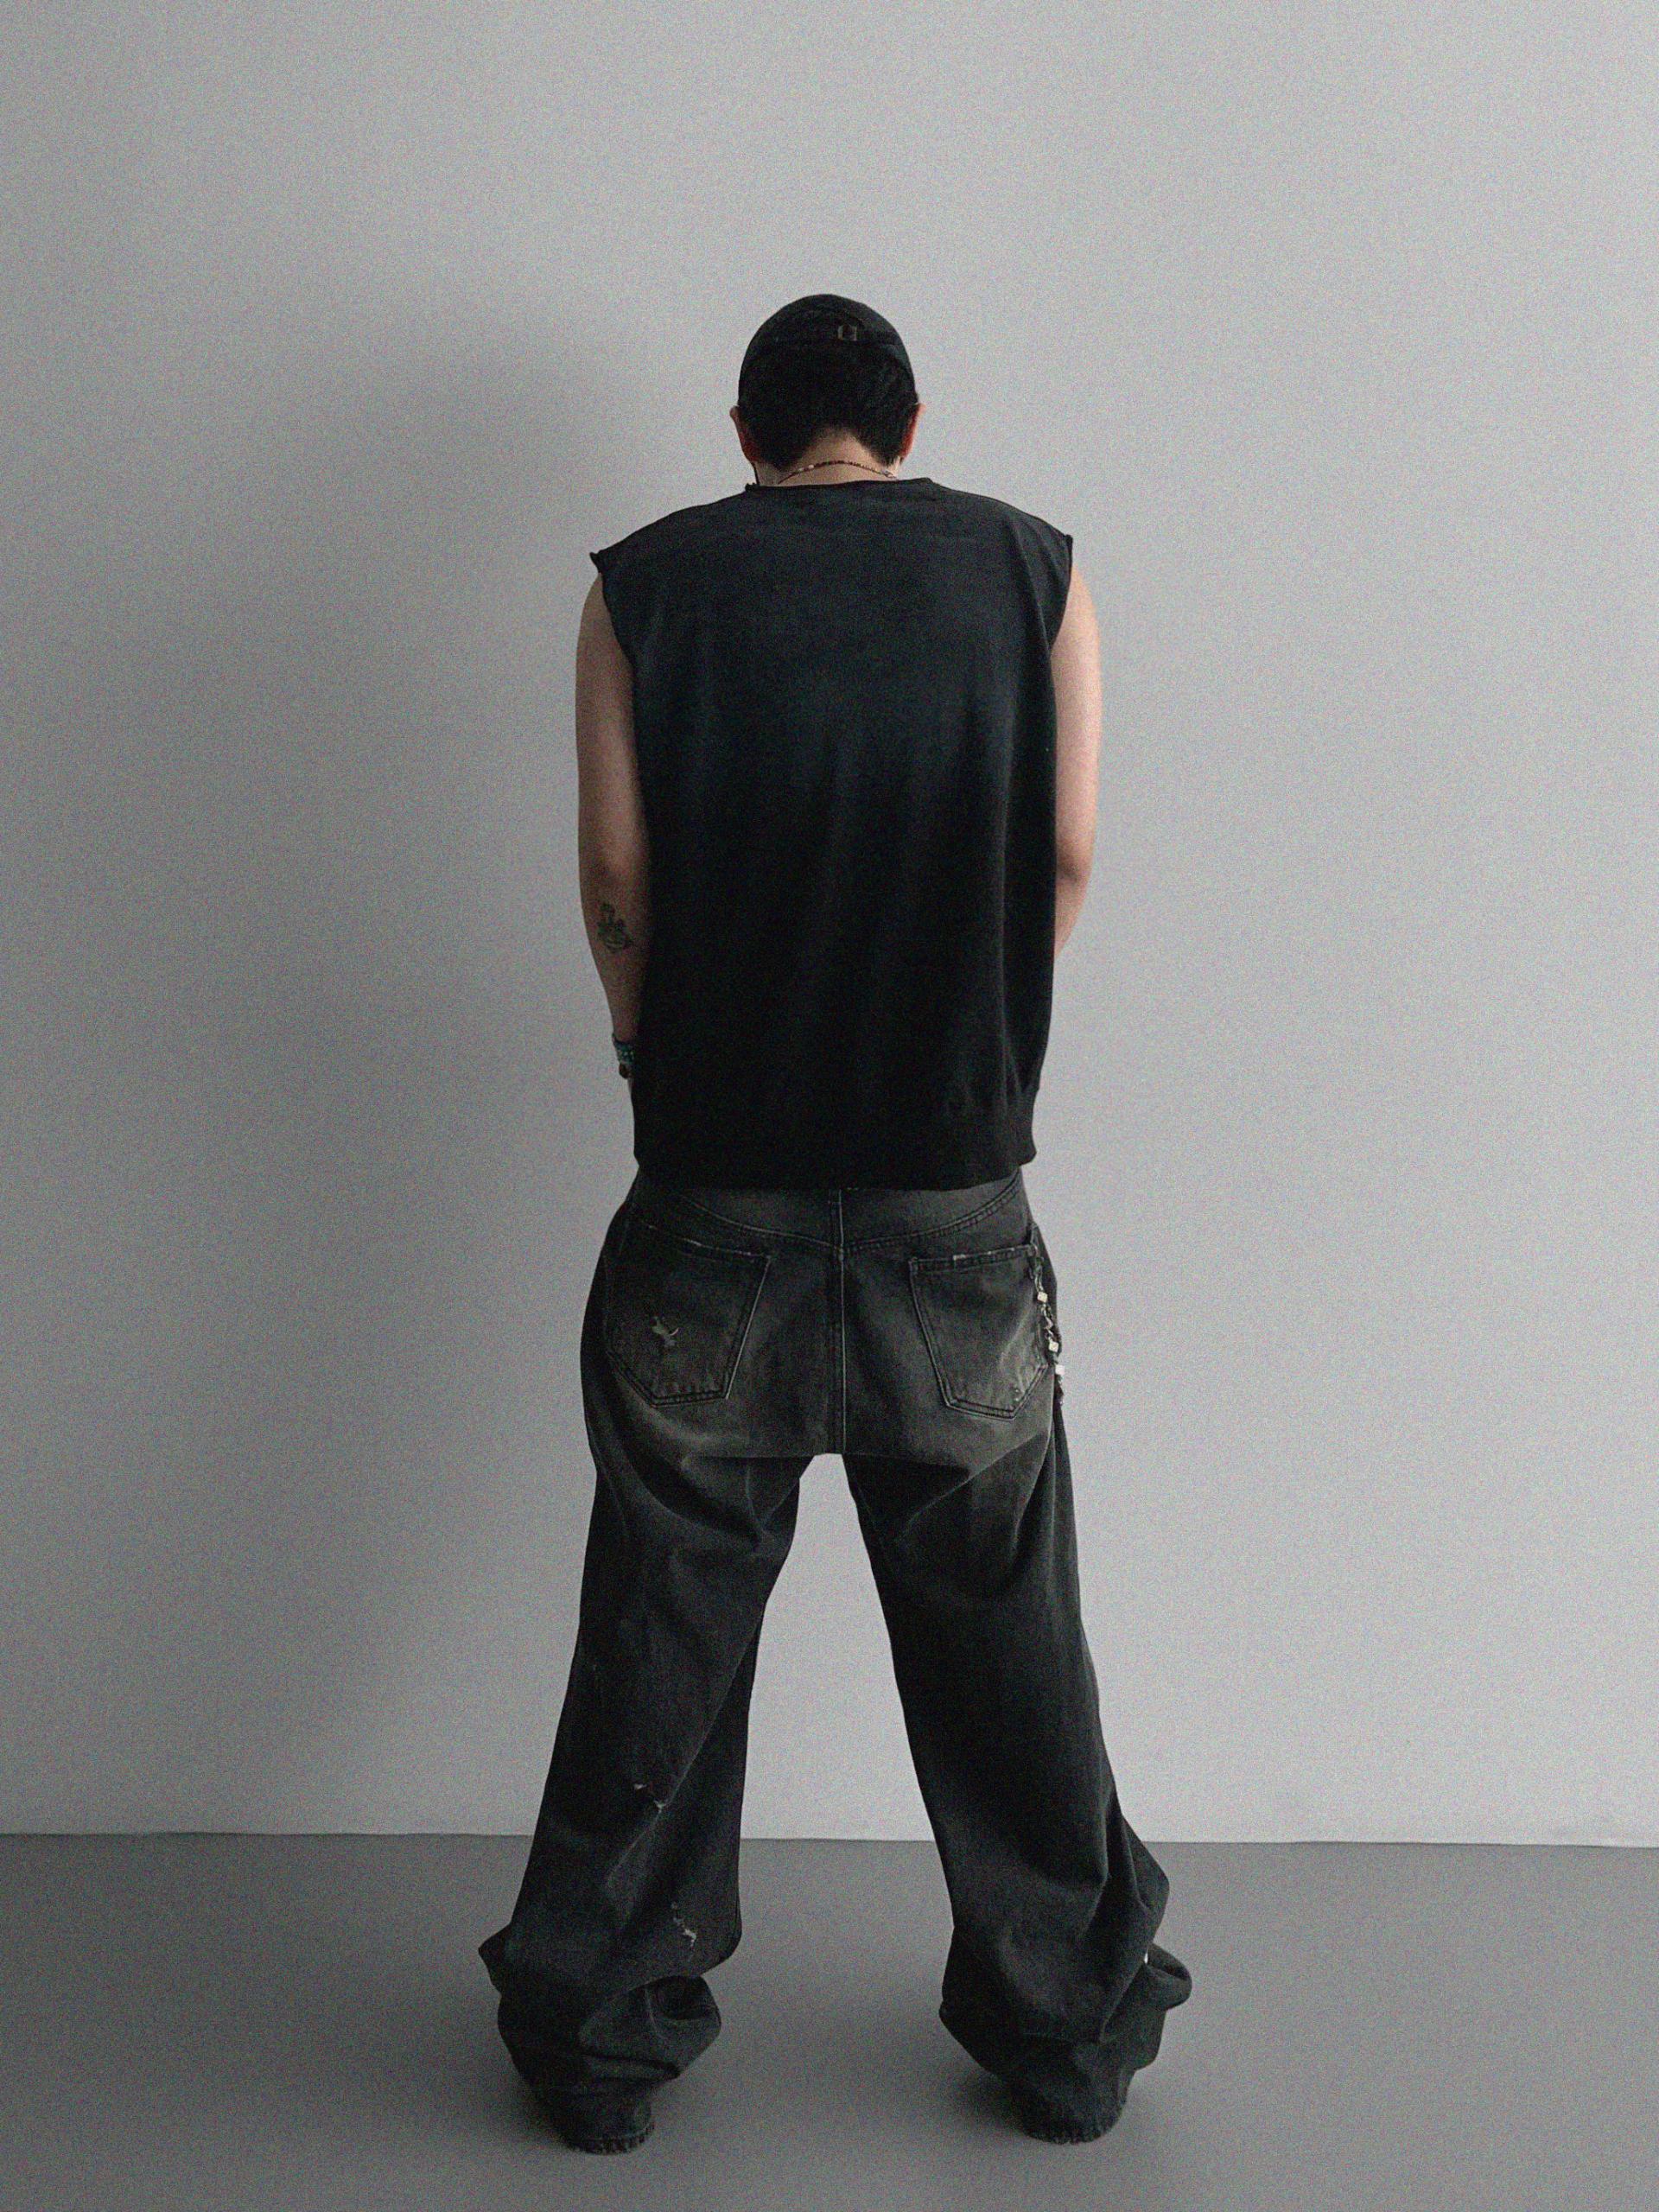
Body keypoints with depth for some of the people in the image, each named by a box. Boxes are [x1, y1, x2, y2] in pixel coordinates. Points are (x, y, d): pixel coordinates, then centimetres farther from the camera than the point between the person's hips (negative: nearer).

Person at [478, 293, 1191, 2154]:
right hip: (959, 1190, 1)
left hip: (713, 1190, 0)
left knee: (664, 1615, 12)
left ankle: (602, 2030, 25)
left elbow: (616, 876, -4)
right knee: (998, 1621, 13)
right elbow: (1068, 854, -2)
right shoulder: (1033, 569, 2)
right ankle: (1070, 2022, 27)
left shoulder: (646, 583, 1)